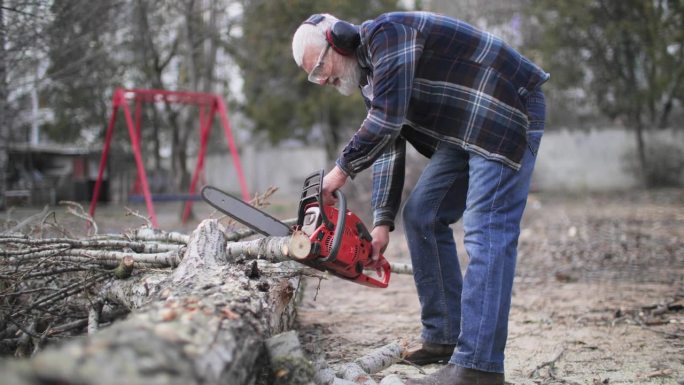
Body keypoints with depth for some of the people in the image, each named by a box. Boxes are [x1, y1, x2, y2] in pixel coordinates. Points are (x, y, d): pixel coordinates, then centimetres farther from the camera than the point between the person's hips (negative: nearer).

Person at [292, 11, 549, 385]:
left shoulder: (384, 33, -15)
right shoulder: (370, 78, 13)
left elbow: (387, 119, -24)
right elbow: (387, 149, 10)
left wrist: (342, 170, -12)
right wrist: (382, 222, 3)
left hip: (507, 113, -10)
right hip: (464, 131, 10)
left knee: (486, 231, -17)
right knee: (421, 215, 6)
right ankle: (443, 337, 10)